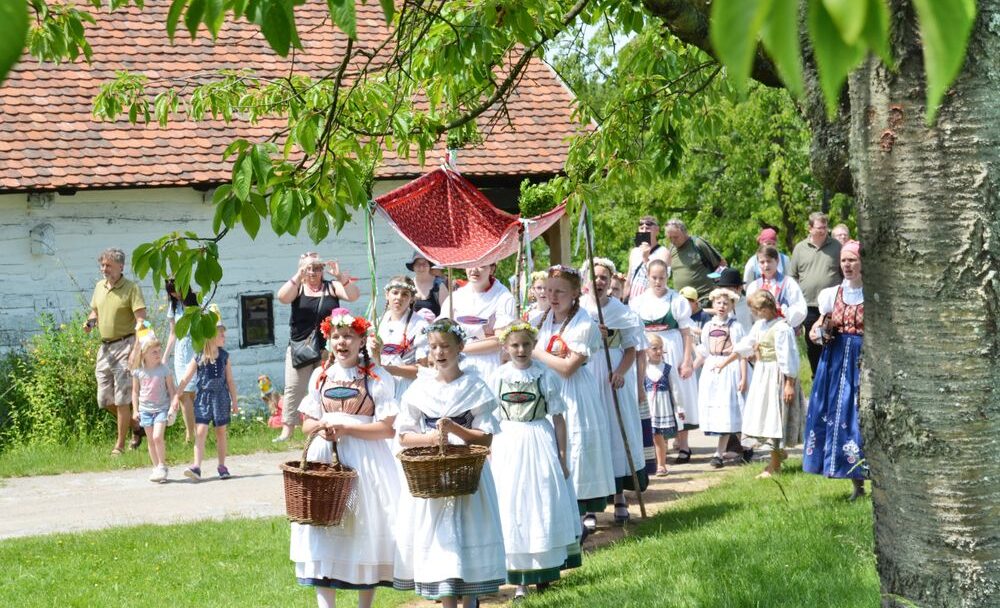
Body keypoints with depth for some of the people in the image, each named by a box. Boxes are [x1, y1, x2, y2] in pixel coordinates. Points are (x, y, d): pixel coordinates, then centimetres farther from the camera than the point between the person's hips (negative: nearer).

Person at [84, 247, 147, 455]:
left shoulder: (131, 288, -9)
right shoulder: (99, 287, 12)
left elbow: (141, 319, -15)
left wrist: (136, 347, -27)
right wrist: (90, 321, 1)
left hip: (124, 345, -7)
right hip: (105, 346, 7)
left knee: (121, 399, -6)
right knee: (105, 399, 9)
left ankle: (119, 445, 2)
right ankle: (135, 426, 30)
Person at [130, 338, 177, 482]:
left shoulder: (164, 370, -5)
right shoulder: (138, 371, 0)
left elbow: (171, 389, 0)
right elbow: (135, 391, 9)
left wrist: (173, 407, -8)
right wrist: (135, 410, 5)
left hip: (161, 408, -3)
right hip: (145, 409, 3)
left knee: (157, 437, -17)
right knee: (150, 440, 7)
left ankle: (162, 466, -5)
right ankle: (156, 467, 16)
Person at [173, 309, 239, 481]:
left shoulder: (224, 357, 3)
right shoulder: (198, 358, -5)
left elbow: (230, 381, 8)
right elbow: (185, 379, -4)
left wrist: (234, 400, 8)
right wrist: (176, 397, -9)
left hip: (221, 397, 2)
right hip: (203, 397, -2)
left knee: (221, 432, 9)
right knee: (200, 431, -10)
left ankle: (222, 466, 18)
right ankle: (197, 467, -15)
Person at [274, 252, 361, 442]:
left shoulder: (332, 287, 6)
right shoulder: (297, 287, 5)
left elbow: (353, 295, -8)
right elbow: (282, 297, -15)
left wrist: (340, 275, -23)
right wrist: (299, 275, -25)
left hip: (327, 349, 0)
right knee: (294, 388, -1)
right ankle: (287, 428, 1)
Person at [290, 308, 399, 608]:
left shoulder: (377, 377, -3)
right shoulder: (321, 375, 10)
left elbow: (387, 428, -8)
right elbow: (306, 424, 14)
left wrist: (345, 428, -14)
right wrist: (321, 426, -9)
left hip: (365, 462, -3)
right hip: (324, 459, 3)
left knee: (364, 531, 1)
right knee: (324, 532, -2)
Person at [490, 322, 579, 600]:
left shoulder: (546, 375, -3)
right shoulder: (499, 377, 1)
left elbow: (558, 418, 0)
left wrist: (562, 456, -1)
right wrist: (489, 454, 6)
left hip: (540, 443, -1)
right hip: (508, 445, 1)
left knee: (543, 509, 4)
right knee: (512, 511, 2)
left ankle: (544, 571, 18)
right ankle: (520, 579, 8)